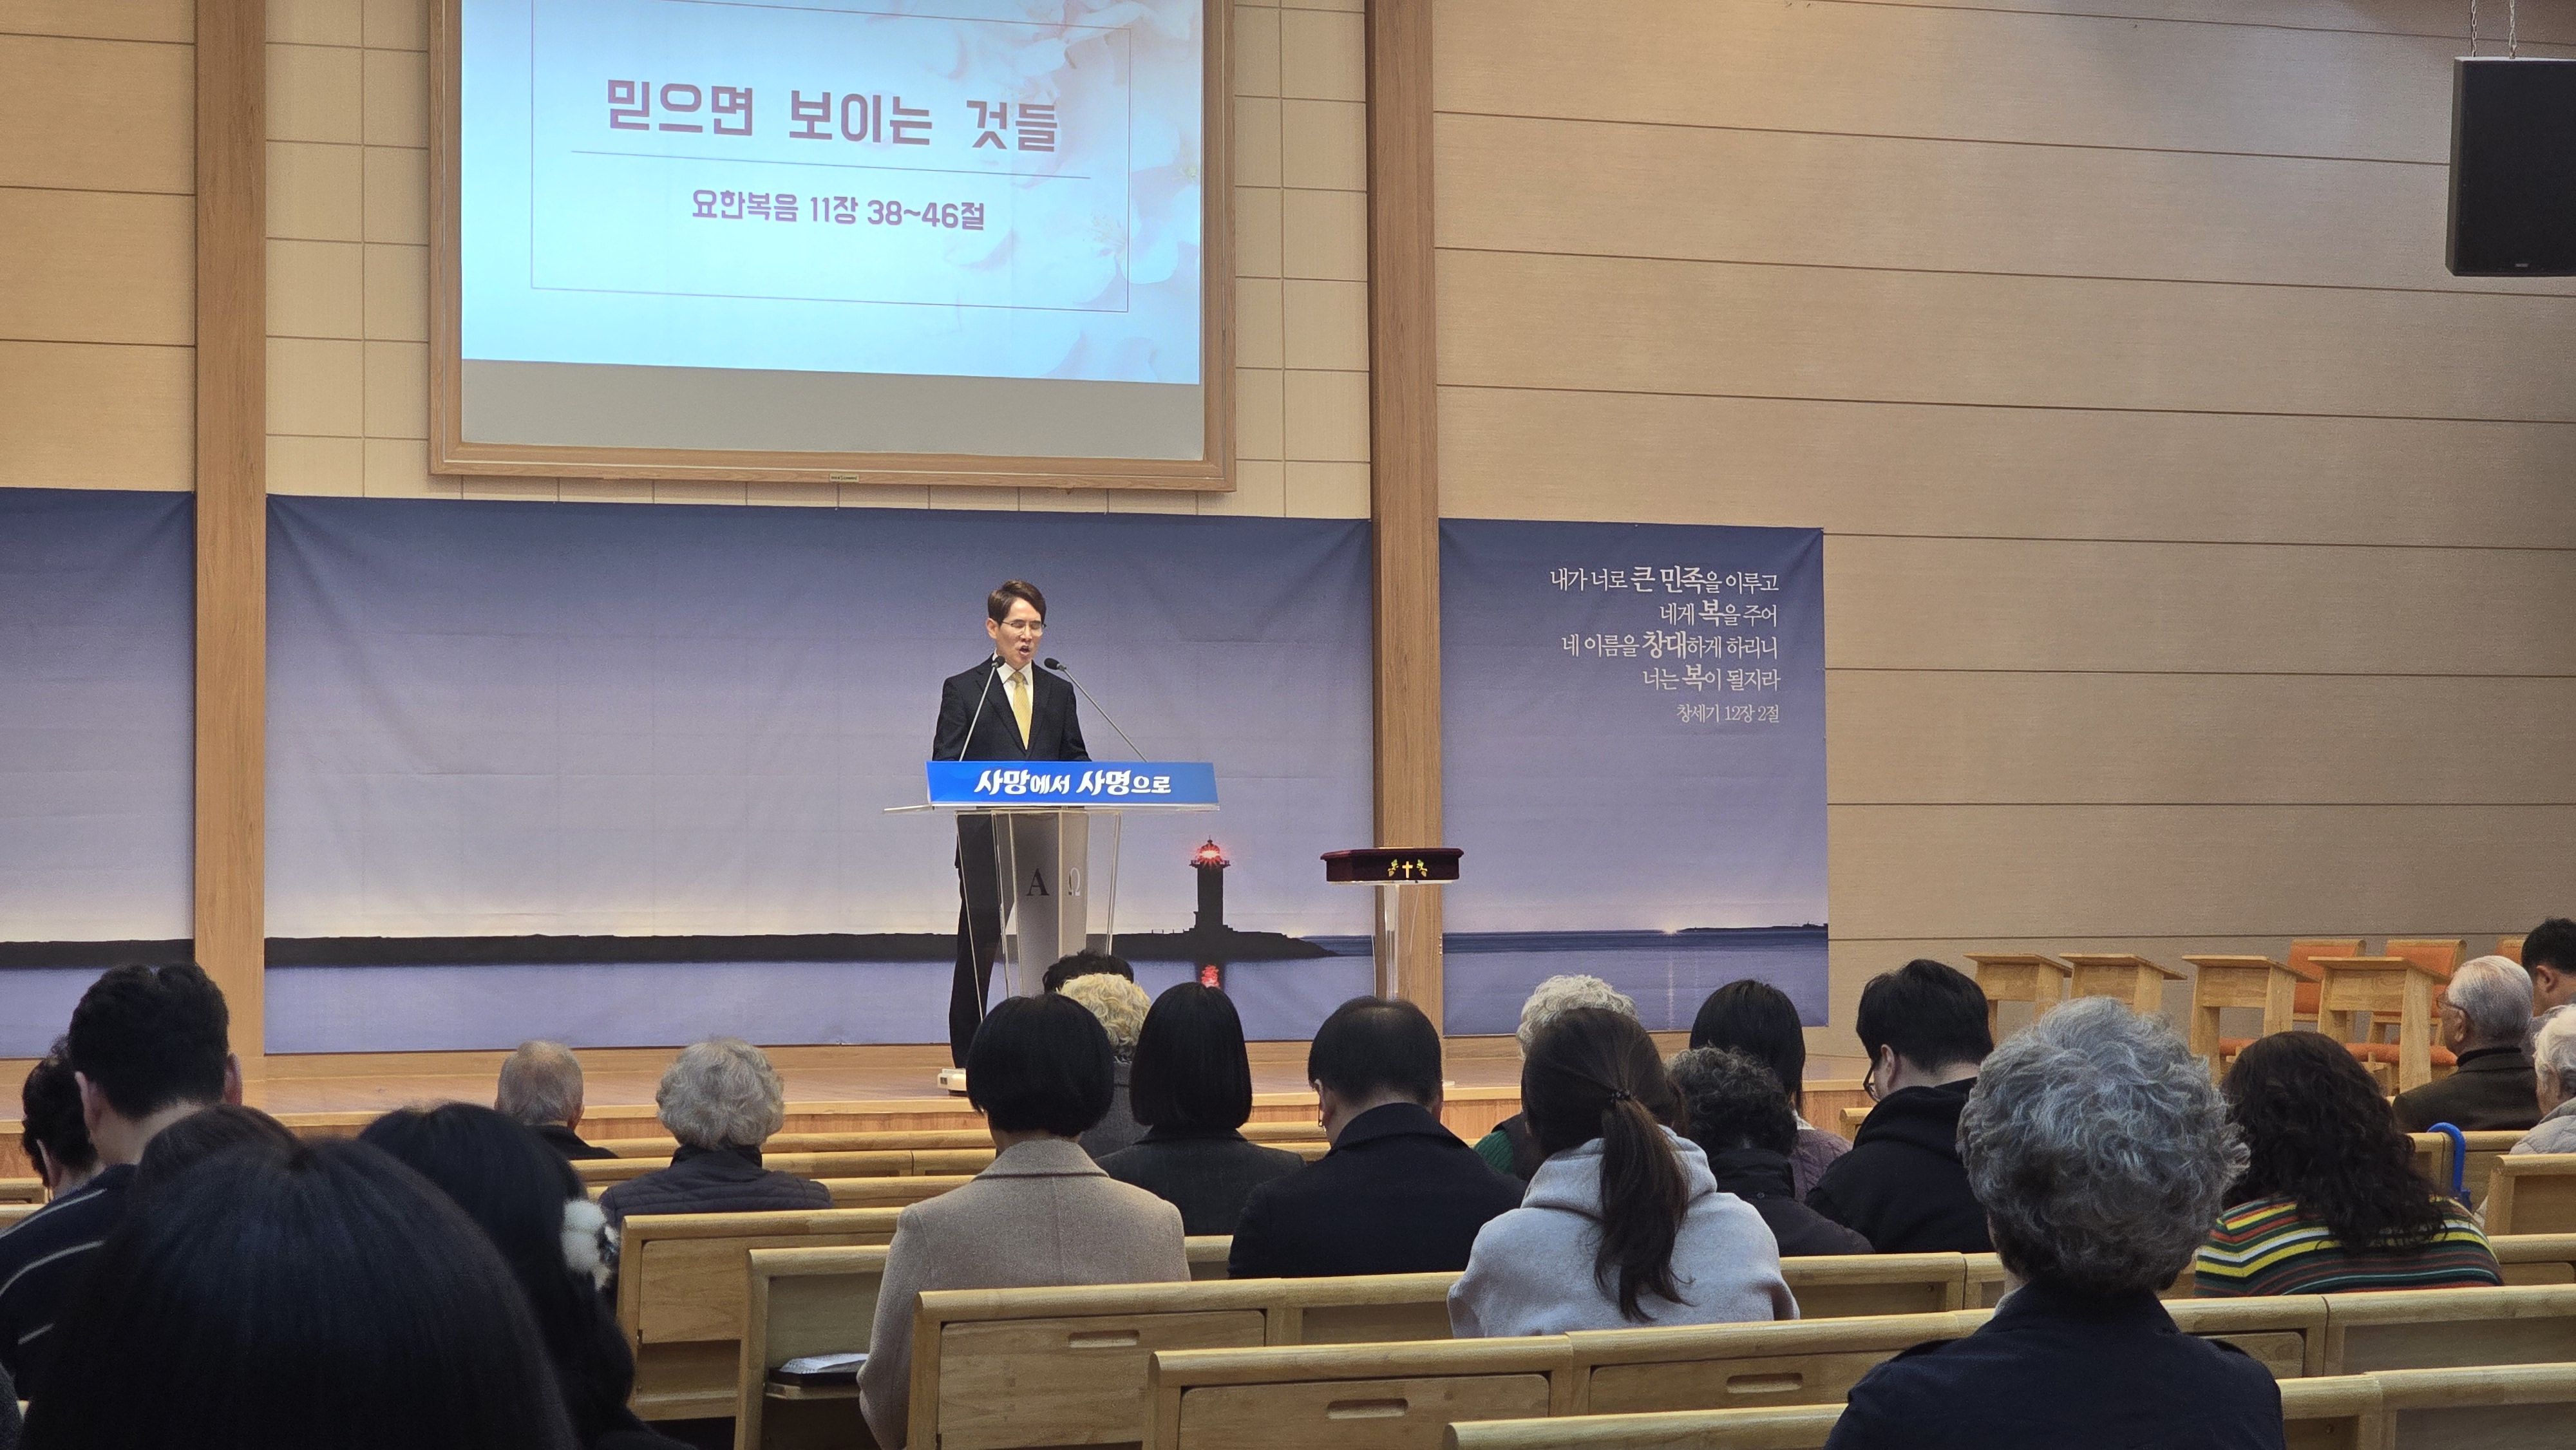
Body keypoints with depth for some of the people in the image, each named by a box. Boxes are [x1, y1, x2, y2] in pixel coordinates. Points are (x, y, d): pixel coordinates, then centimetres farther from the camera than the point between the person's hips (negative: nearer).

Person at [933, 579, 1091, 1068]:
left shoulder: (1058, 692, 16)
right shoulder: (963, 690, 4)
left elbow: (1076, 760, 15)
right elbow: (945, 768, -2)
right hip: (986, 841, -3)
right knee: (977, 949, 0)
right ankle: (967, 1058, 6)